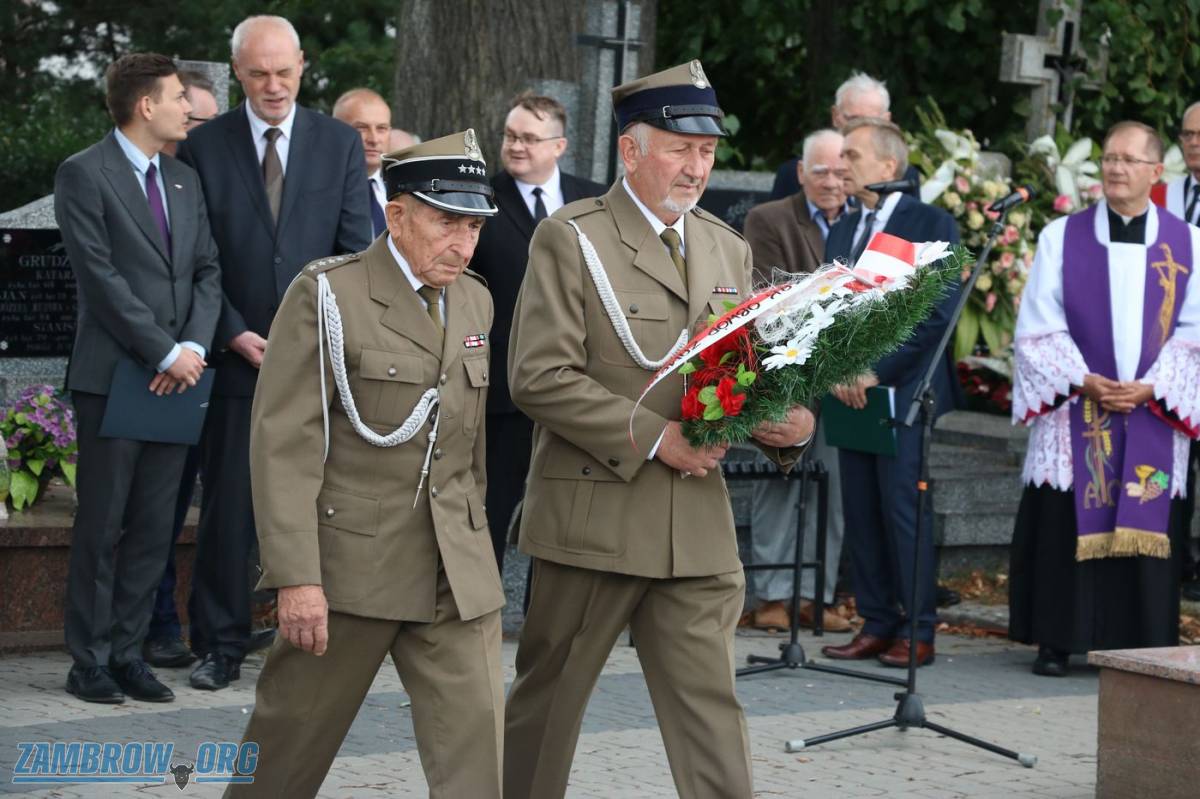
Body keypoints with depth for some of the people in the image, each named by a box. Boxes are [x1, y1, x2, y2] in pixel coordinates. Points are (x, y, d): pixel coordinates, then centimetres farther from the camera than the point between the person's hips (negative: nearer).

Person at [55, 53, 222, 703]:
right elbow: (100, 276, -12)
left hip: (176, 379, 6)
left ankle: (127, 653, 14)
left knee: (153, 528, 7)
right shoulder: (84, 175, -5)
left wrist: (195, 345, -6)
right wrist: (165, 352, -15)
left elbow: (208, 271, 11)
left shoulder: (185, 181, 16)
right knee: (101, 526, 0)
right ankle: (89, 662, 7)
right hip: (113, 376, -6)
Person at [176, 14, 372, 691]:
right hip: (238, 357, -1)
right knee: (229, 509, 2)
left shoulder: (340, 143, 6)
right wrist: (234, 334, -9)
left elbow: (356, 249, 4)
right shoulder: (204, 146, 2)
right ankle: (221, 645, 11)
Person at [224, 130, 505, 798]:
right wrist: (296, 578, -19)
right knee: (294, 738, 10)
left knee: (475, 744, -3)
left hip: (459, 572, 5)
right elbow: (284, 443, -13)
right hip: (348, 564, -5)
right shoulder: (327, 296, -9)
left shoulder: (474, 302, 11)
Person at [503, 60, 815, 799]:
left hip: (698, 526, 4)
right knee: (548, 701, 8)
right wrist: (652, 437, -18)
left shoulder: (729, 250, 13)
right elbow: (539, 377, -14)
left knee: (711, 708, 1)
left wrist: (786, 420, -6)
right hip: (593, 517, -4)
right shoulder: (570, 239, -5)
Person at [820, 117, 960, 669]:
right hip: (852, 391, 7)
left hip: (904, 390, -7)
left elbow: (937, 312, -14)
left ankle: (917, 633, 2)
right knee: (861, 513, 6)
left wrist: (875, 371, -16)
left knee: (904, 510, -5)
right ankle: (876, 624, 13)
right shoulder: (843, 230, 16)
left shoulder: (931, 225, -5)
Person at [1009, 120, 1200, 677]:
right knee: (1065, 524, -2)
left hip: (1152, 415, 1)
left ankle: (1140, 646, 8)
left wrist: (1151, 388, -10)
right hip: (1074, 413, -1)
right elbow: (1039, 327, 0)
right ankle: (1056, 642, 6)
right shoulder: (1061, 238, 5)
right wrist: (1084, 381, -12)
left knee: (1145, 525, 0)